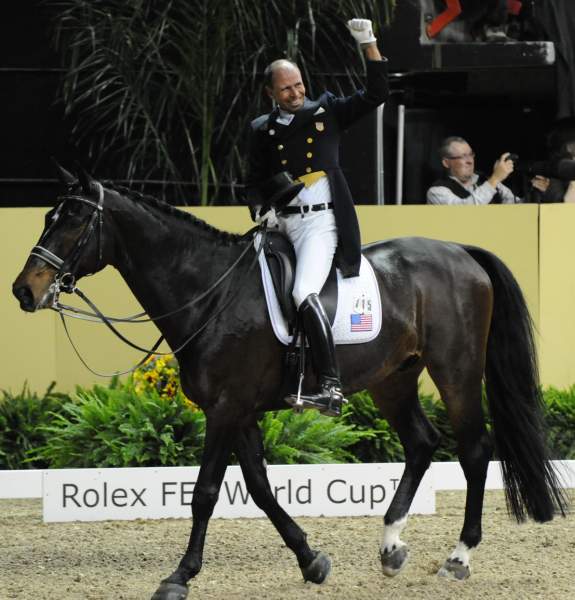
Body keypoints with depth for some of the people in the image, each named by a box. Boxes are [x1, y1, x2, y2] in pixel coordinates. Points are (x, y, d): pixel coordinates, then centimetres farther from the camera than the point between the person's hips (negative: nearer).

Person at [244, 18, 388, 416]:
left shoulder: (327, 112, 5)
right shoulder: (262, 130, 11)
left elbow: (376, 95, 1)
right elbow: (255, 182, 16)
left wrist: (369, 44, -8)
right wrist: (261, 209, -5)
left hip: (320, 221, -6)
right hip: (281, 223, 6)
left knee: (304, 293, -25)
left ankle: (332, 389, -32)